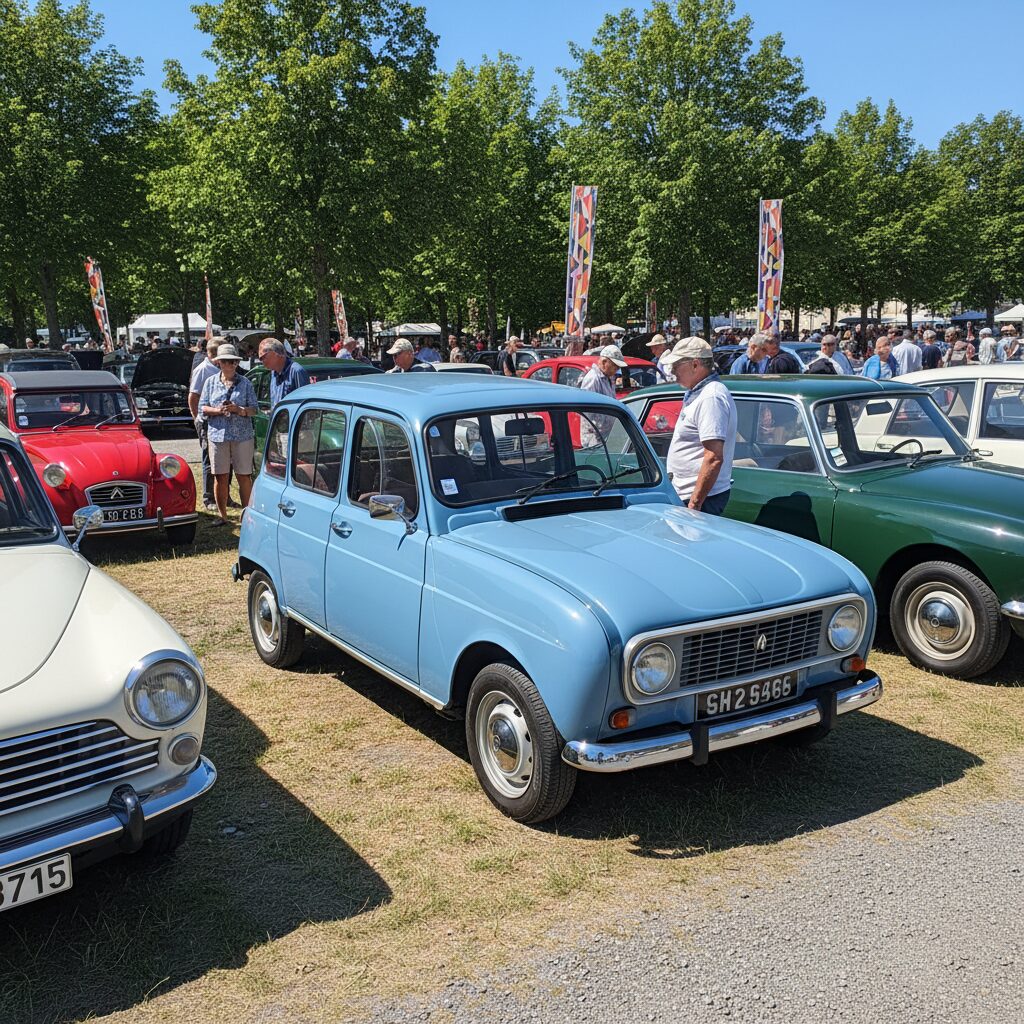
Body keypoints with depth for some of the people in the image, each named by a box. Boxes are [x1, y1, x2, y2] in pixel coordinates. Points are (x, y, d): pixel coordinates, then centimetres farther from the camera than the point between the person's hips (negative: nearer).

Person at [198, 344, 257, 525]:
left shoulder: (245, 383, 6)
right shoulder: (211, 382, 10)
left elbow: (253, 409, 3)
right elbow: (203, 407, 7)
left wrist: (238, 410, -15)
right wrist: (218, 410, -11)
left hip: (242, 435, -1)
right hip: (218, 435, 1)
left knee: (244, 476, 0)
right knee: (220, 477, 4)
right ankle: (223, 516, 14)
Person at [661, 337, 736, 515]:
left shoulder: (711, 397, -18)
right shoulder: (698, 393, 16)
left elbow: (714, 458, -25)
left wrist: (694, 504, -24)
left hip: (700, 497, -10)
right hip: (687, 495, 10)